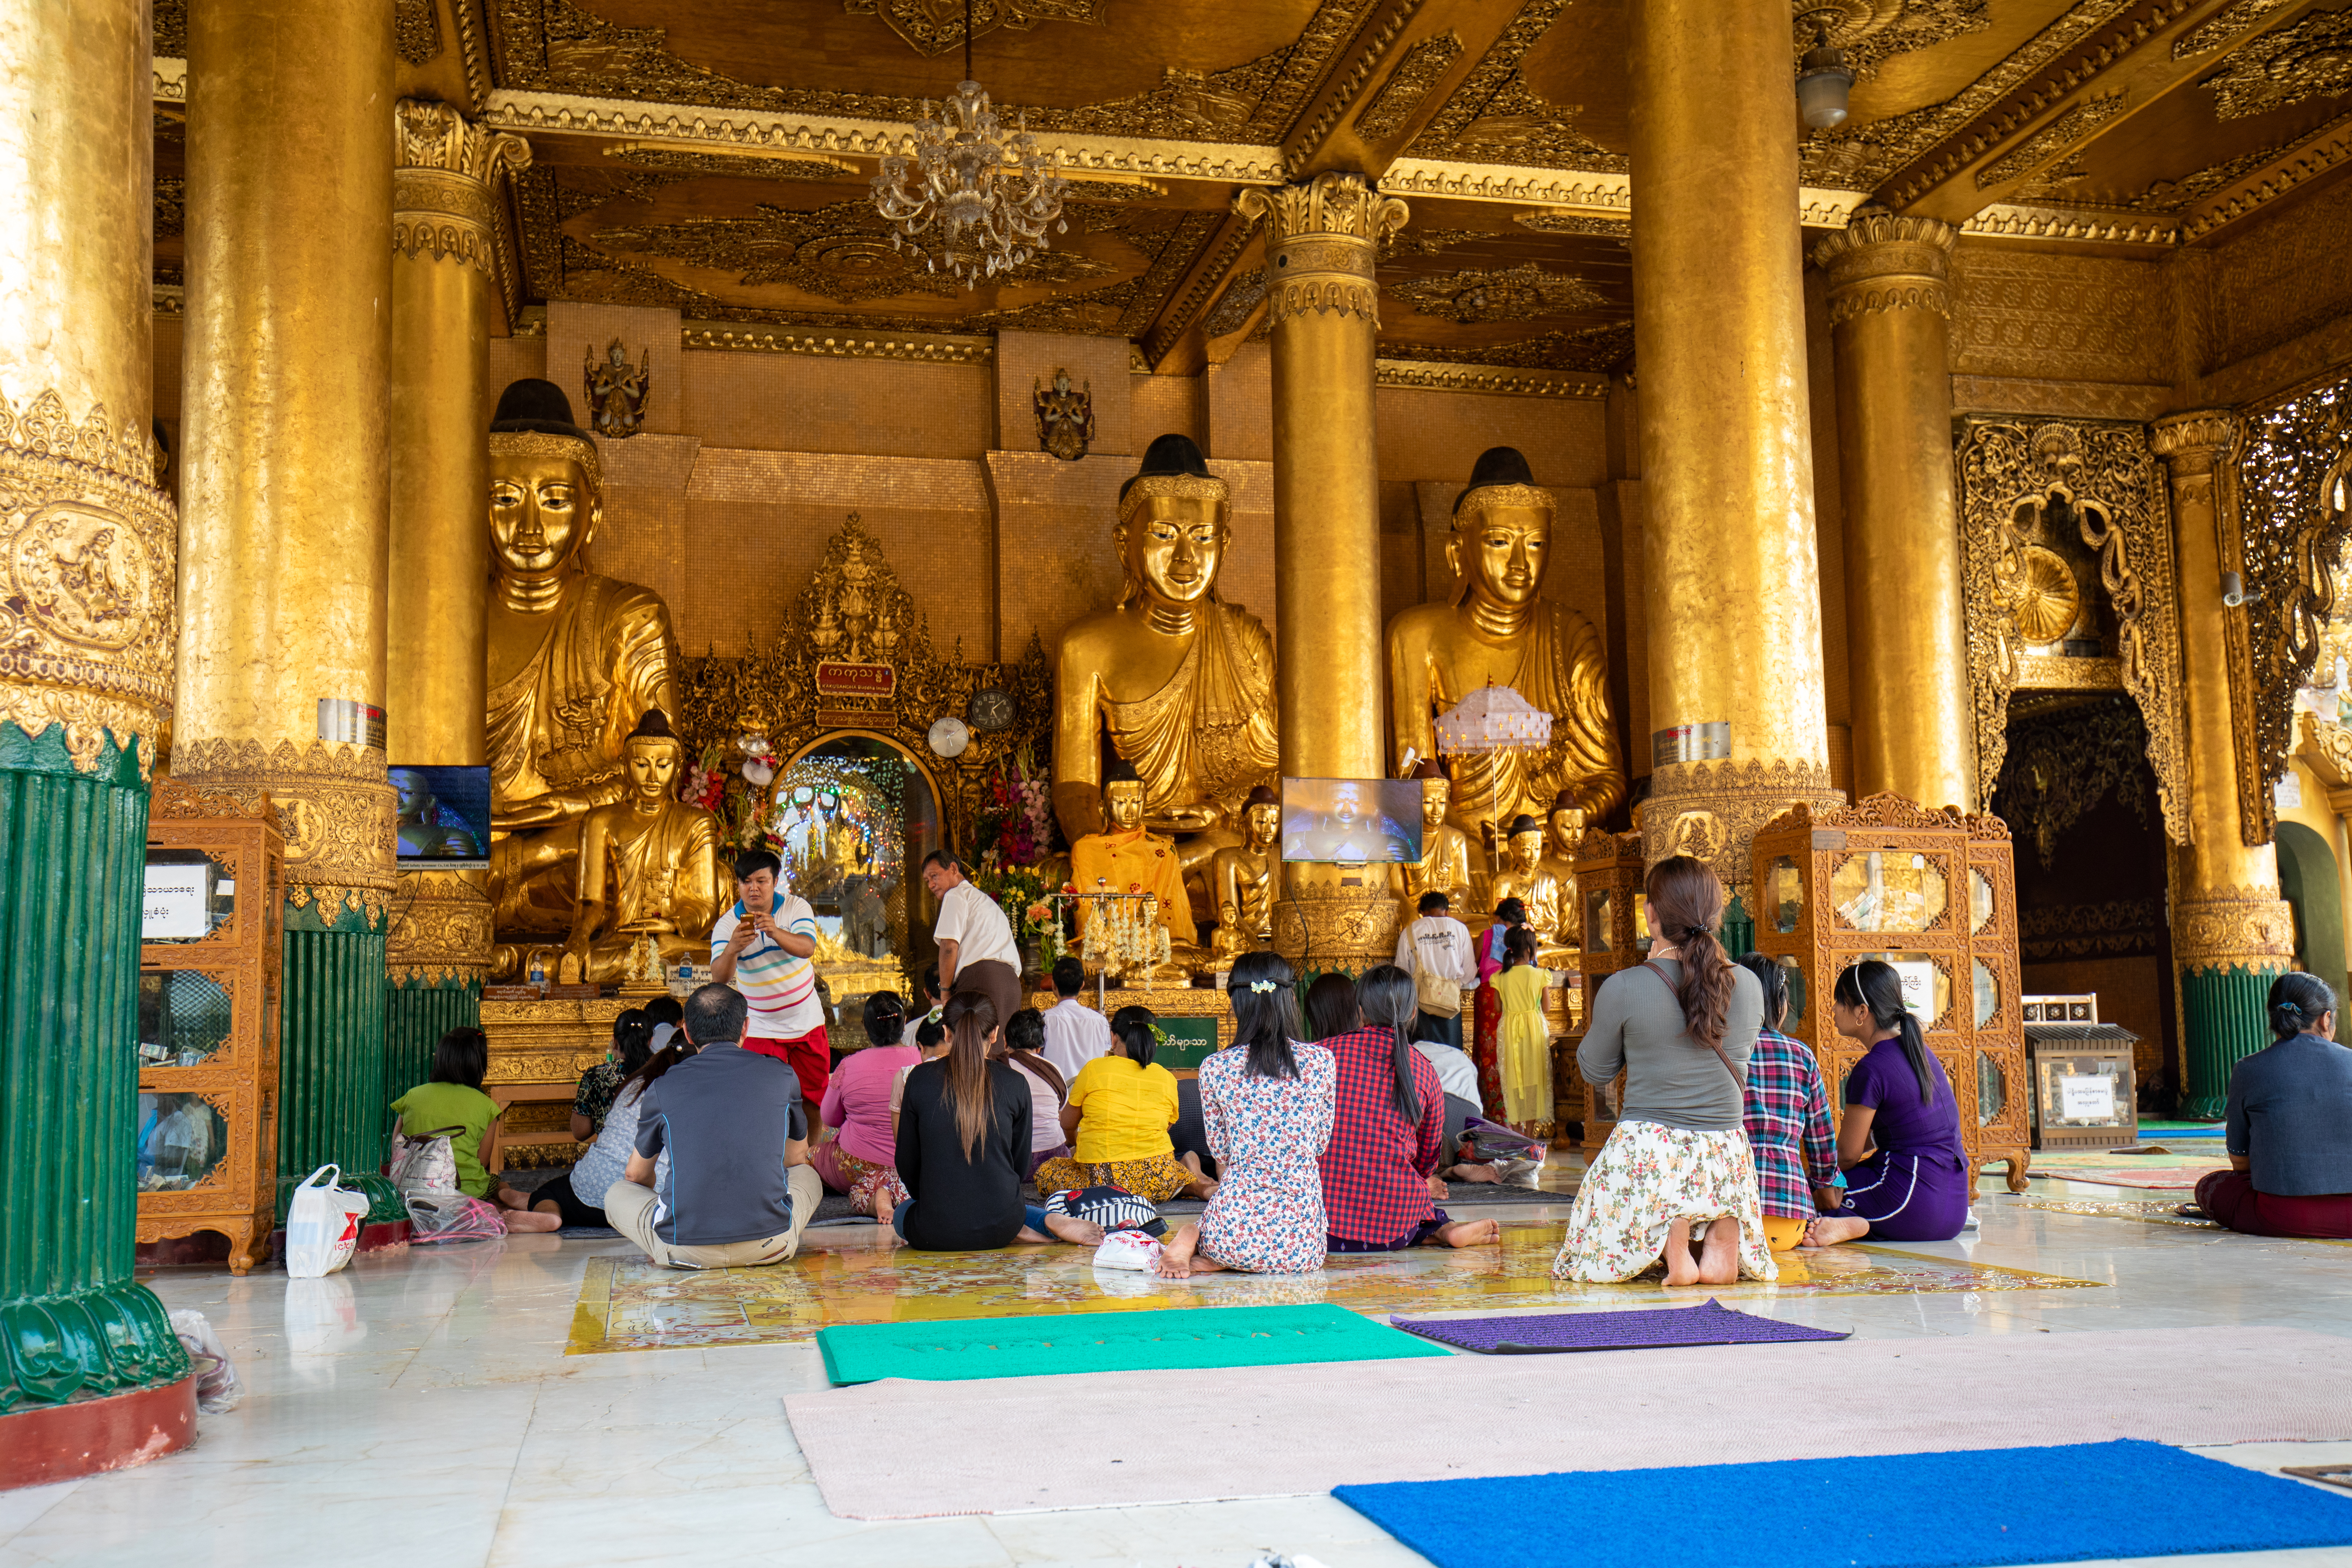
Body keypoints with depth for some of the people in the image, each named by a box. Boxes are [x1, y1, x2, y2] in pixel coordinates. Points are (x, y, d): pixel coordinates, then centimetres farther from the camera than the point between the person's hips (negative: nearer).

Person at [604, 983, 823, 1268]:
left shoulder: (661, 1089, 5)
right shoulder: (781, 1075, 7)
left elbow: (637, 1176, 22)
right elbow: (797, 1157, 26)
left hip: (685, 1251, -1)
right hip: (771, 1244, 1)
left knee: (617, 1194, 26)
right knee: (808, 1176, 31)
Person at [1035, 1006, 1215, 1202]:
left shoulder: (1094, 1069, 0)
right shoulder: (1168, 1079, 7)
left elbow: (1067, 1124, 13)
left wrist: (1077, 1145, 38)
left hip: (1102, 1179, -4)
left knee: (1045, 1172, 18)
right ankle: (1193, 1183, 0)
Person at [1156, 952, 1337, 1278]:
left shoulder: (1215, 1068, -3)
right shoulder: (1321, 1062, -2)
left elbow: (1221, 1154, 9)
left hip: (1235, 1232, 1)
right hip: (1302, 1243, -1)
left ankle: (1192, 1239, 1)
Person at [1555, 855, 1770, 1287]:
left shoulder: (1624, 988, -11)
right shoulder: (1747, 986, 0)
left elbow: (1594, 1071, 6)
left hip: (1647, 1150, -3)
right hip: (1726, 1150, 3)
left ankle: (1670, 1236, -11)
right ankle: (1723, 1232, 0)